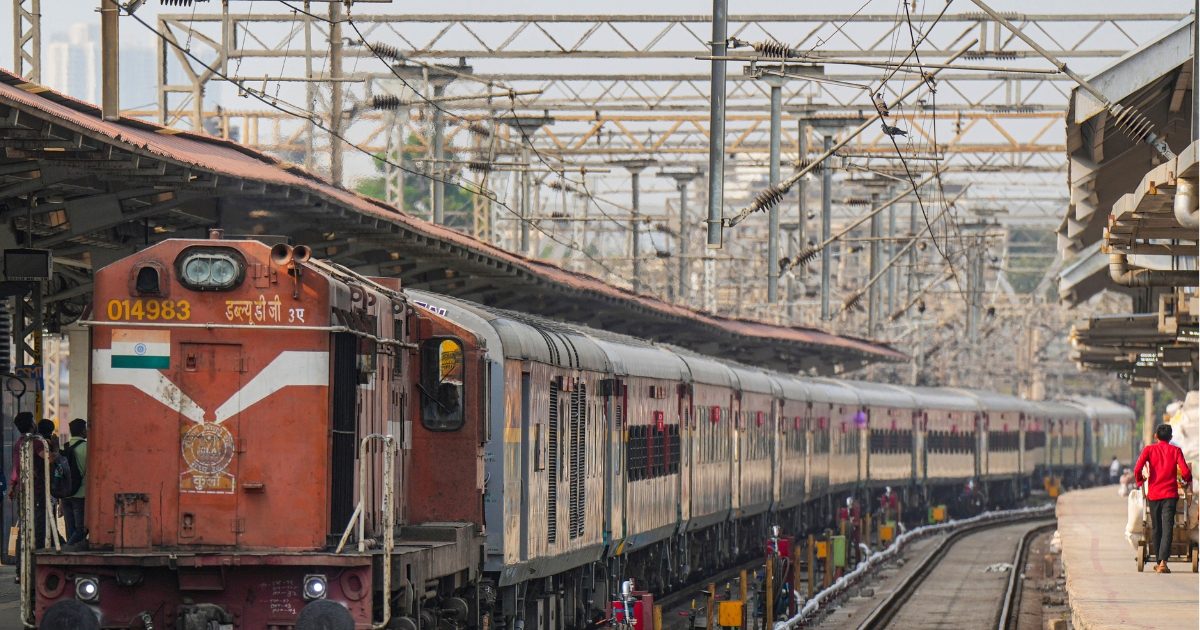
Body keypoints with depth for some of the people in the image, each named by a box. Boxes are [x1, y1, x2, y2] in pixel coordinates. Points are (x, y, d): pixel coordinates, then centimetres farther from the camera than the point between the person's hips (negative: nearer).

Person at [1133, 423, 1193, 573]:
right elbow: (1185, 471, -8)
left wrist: (1140, 481, 10)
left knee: (1156, 529, 14)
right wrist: (1188, 481, 14)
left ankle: (1158, 562, 20)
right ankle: (1163, 562, -21)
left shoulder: (1149, 449, 3)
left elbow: (1137, 469, -10)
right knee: (1167, 529, -6)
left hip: (1153, 493, 1)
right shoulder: (1175, 450, 2)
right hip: (1170, 494, -1)